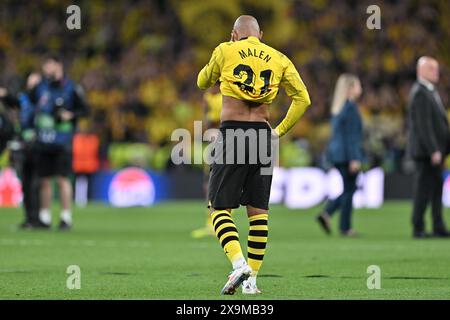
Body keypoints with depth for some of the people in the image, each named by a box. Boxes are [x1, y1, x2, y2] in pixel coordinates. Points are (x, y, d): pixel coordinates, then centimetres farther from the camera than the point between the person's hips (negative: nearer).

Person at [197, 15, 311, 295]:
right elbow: (303, 99, 8)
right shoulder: (279, 59, 11)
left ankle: (239, 264, -21)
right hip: (262, 136, 3)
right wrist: (280, 131, 13)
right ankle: (252, 279, 8)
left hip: (231, 134, -3)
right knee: (258, 209, 10)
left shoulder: (226, 51, 3)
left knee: (220, 208, 1)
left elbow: (203, 82, 18)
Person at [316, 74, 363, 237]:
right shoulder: (350, 107, -14)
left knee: (348, 189, 15)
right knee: (349, 190, -1)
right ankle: (345, 228, 2)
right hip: (347, 154, -9)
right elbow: (351, 135, -18)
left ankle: (326, 214, 3)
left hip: (336, 153, 9)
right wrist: (354, 159, -19)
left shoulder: (337, 107, 13)